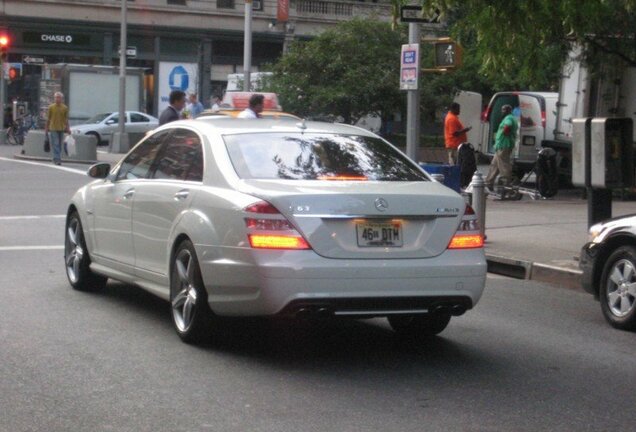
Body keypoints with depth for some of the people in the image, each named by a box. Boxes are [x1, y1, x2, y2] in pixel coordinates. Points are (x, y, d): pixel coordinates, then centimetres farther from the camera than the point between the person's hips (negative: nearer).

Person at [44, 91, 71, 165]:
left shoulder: (65, 108, 4)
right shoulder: (51, 107, 0)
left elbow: (66, 119, 9)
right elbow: (48, 118, 6)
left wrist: (68, 128, 2)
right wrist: (46, 128, 5)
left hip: (61, 129, 3)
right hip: (53, 128, -3)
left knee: (59, 145, 8)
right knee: (55, 144, -10)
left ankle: (56, 159, 18)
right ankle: (57, 159, -14)